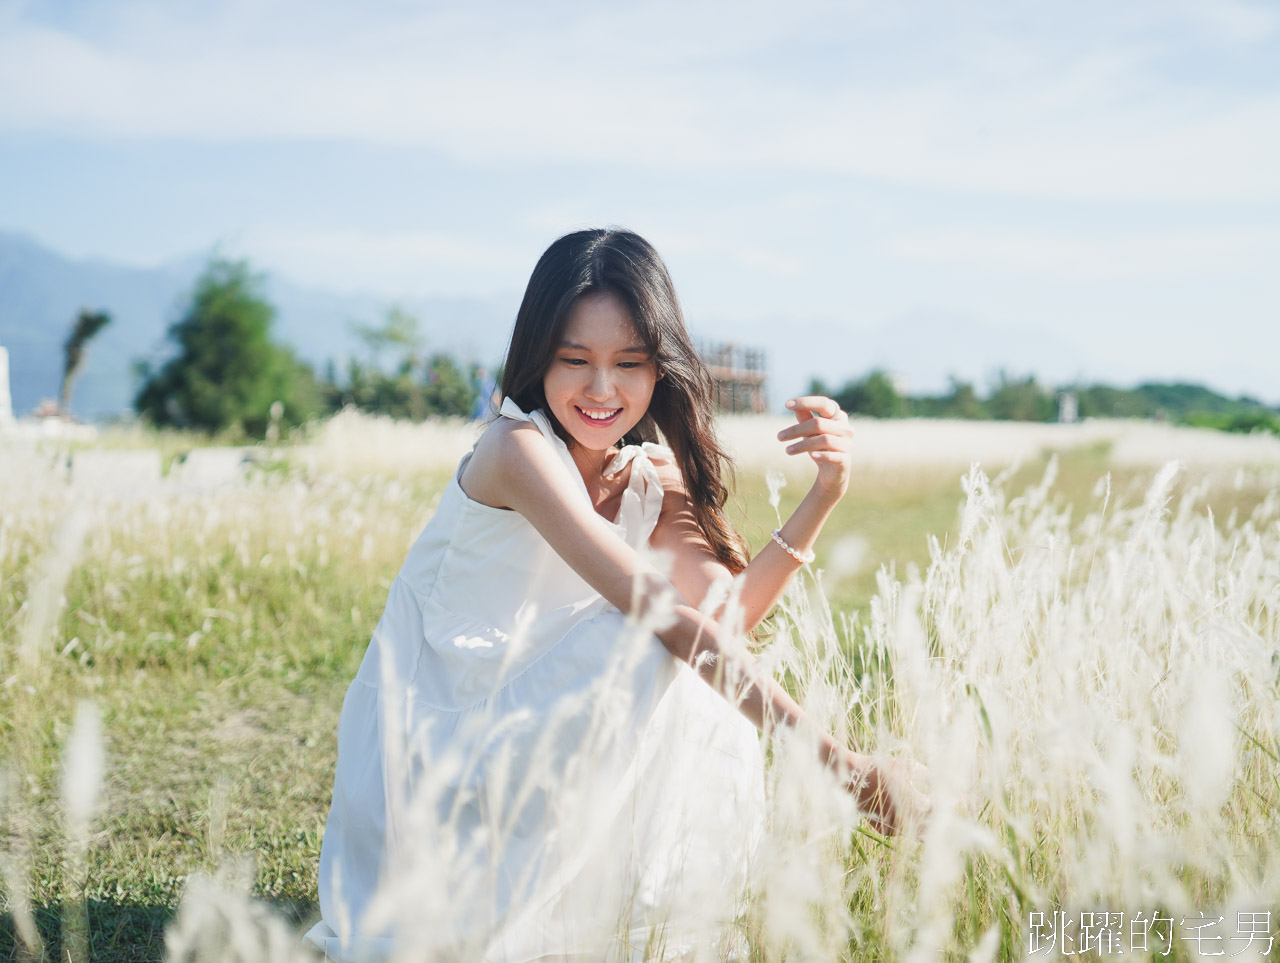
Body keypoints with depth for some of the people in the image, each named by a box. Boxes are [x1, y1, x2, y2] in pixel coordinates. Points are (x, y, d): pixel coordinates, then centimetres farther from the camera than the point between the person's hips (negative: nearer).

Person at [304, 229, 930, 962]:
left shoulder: (650, 480, 6)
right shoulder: (519, 449, -21)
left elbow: (727, 614, -10)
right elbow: (663, 614, -31)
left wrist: (823, 497, -22)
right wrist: (830, 755, -35)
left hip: (523, 747, 8)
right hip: (427, 756, -8)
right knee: (648, 651, -26)